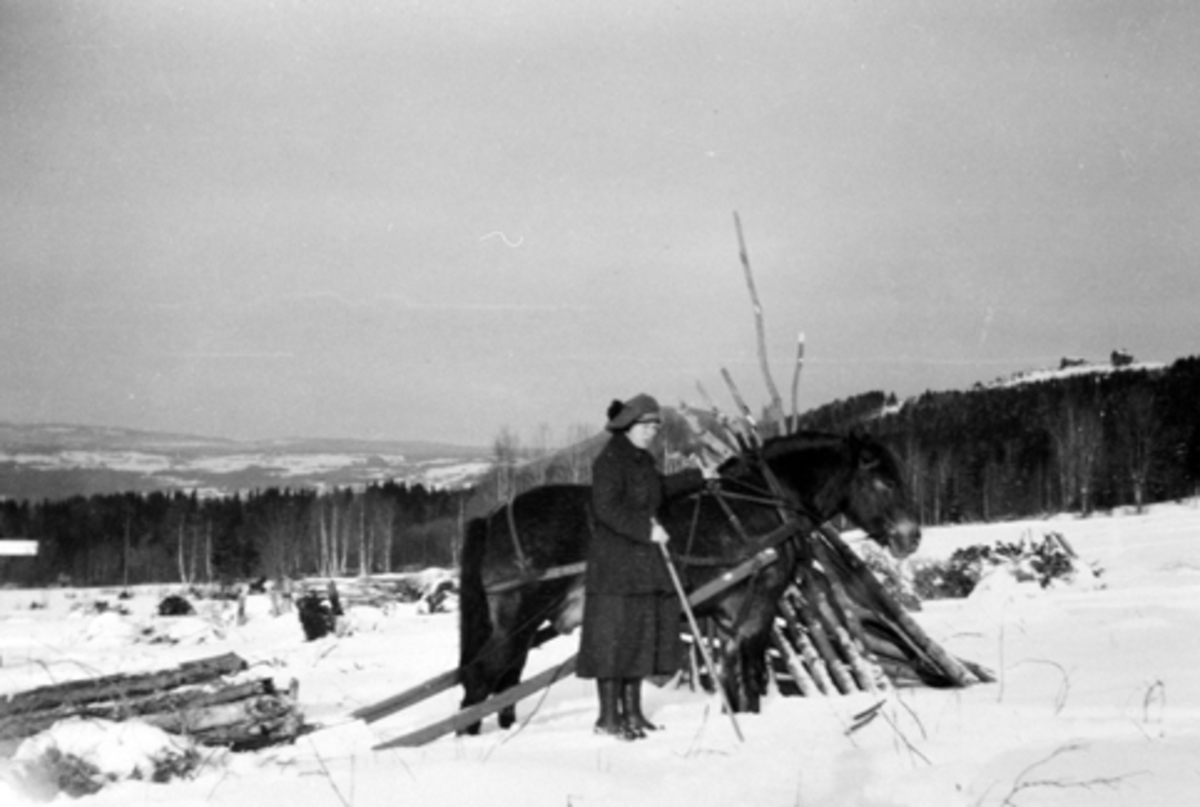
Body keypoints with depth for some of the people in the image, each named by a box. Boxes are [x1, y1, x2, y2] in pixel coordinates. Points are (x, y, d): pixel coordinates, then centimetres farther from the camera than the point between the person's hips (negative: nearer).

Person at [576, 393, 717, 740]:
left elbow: (657, 489, 31)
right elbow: (606, 508, -24)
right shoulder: (611, 460, -16)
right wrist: (645, 529, -27)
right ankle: (608, 717, 0)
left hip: (643, 560, 10)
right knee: (613, 633, -6)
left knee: (642, 632, 12)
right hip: (614, 560, -9)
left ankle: (631, 711, 20)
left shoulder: (642, 459, 13)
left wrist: (696, 477, 36)